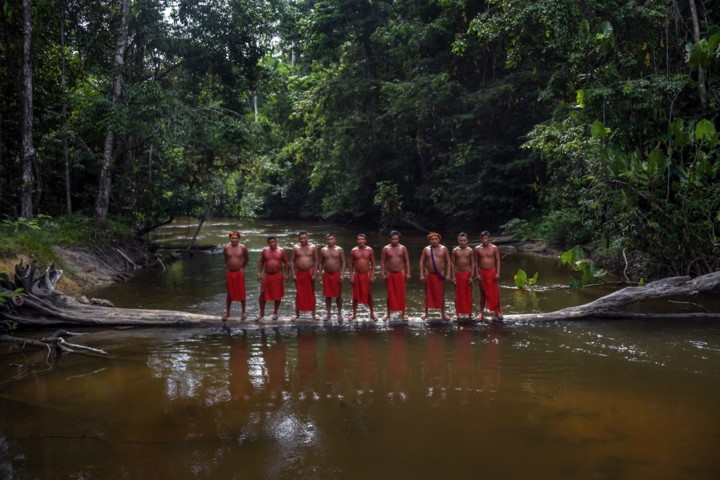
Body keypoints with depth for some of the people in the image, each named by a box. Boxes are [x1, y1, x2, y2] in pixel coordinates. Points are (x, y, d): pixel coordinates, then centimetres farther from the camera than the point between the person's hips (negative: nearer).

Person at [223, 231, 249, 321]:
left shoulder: (243, 247, -8)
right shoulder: (226, 248, -5)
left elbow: (247, 259, 7)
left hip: (239, 272, -1)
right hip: (230, 272, 1)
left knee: (241, 293, 5)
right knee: (229, 293, 9)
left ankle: (244, 312, 17)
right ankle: (227, 312, 19)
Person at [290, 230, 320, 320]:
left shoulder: (313, 247, 1)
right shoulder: (295, 248, 3)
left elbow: (316, 261, 0)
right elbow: (292, 261, 3)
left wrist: (314, 274, -8)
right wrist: (293, 274, -6)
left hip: (310, 273, -1)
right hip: (299, 273, 1)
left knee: (311, 294, 3)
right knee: (299, 294, 3)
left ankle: (313, 314, 9)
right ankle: (297, 314, 10)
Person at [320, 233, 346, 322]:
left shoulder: (339, 249, -2)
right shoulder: (323, 250, 4)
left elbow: (343, 262, -2)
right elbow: (321, 263, 10)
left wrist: (342, 274, -11)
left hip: (336, 274, -2)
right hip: (326, 275, 2)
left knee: (338, 295, 3)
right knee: (327, 295, 6)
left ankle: (339, 314, 13)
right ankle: (328, 314, 14)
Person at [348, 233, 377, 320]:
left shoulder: (370, 250, -2)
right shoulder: (353, 251, -2)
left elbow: (373, 263, 1)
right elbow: (351, 264, 3)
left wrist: (372, 275, -6)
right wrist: (351, 276, -3)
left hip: (367, 275, 0)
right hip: (357, 275, 0)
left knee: (369, 295, 6)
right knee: (356, 295, 6)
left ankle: (372, 314, 17)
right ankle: (354, 314, 17)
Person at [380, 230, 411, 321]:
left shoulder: (403, 248, 1)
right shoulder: (385, 249, -1)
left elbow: (407, 261, 3)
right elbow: (382, 261, 0)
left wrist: (408, 273, -3)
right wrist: (382, 273, -8)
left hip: (400, 273, 0)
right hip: (389, 274, 0)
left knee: (401, 294, 2)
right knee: (390, 294, 6)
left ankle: (404, 313, 10)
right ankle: (388, 313, 16)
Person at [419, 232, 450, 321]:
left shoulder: (444, 249, 0)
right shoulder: (426, 249, 2)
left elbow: (448, 262, 2)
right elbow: (422, 262, 3)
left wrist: (447, 274, -5)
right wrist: (422, 274, -5)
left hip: (440, 275, -1)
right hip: (429, 275, 1)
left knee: (441, 294, 5)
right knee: (428, 294, 7)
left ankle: (443, 313, 13)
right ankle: (426, 312, 17)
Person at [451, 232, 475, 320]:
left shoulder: (470, 251, 0)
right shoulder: (455, 250, 0)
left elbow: (473, 263, 1)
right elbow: (452, 263, 1)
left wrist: (471, 276, -6)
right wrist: (453, 276, -5)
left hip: (467, 273, 0)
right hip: (458, 274, 0)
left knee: (468, 294, 3)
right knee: (459, 294, 3)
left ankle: (468, 312, 13)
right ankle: (459, 312, 11)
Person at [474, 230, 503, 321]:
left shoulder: (494, 248, -2)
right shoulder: (477, 249, 0)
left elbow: (498, 261, -1)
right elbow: (476, 262, 3)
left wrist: (498, 273, -8)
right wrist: (477, 274, -4)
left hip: (492, 272, -1)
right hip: (482, 273, 1)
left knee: (495, 293, 1)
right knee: (483, 293, 7)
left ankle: (497, 311, 12)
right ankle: (481, 313, 13)